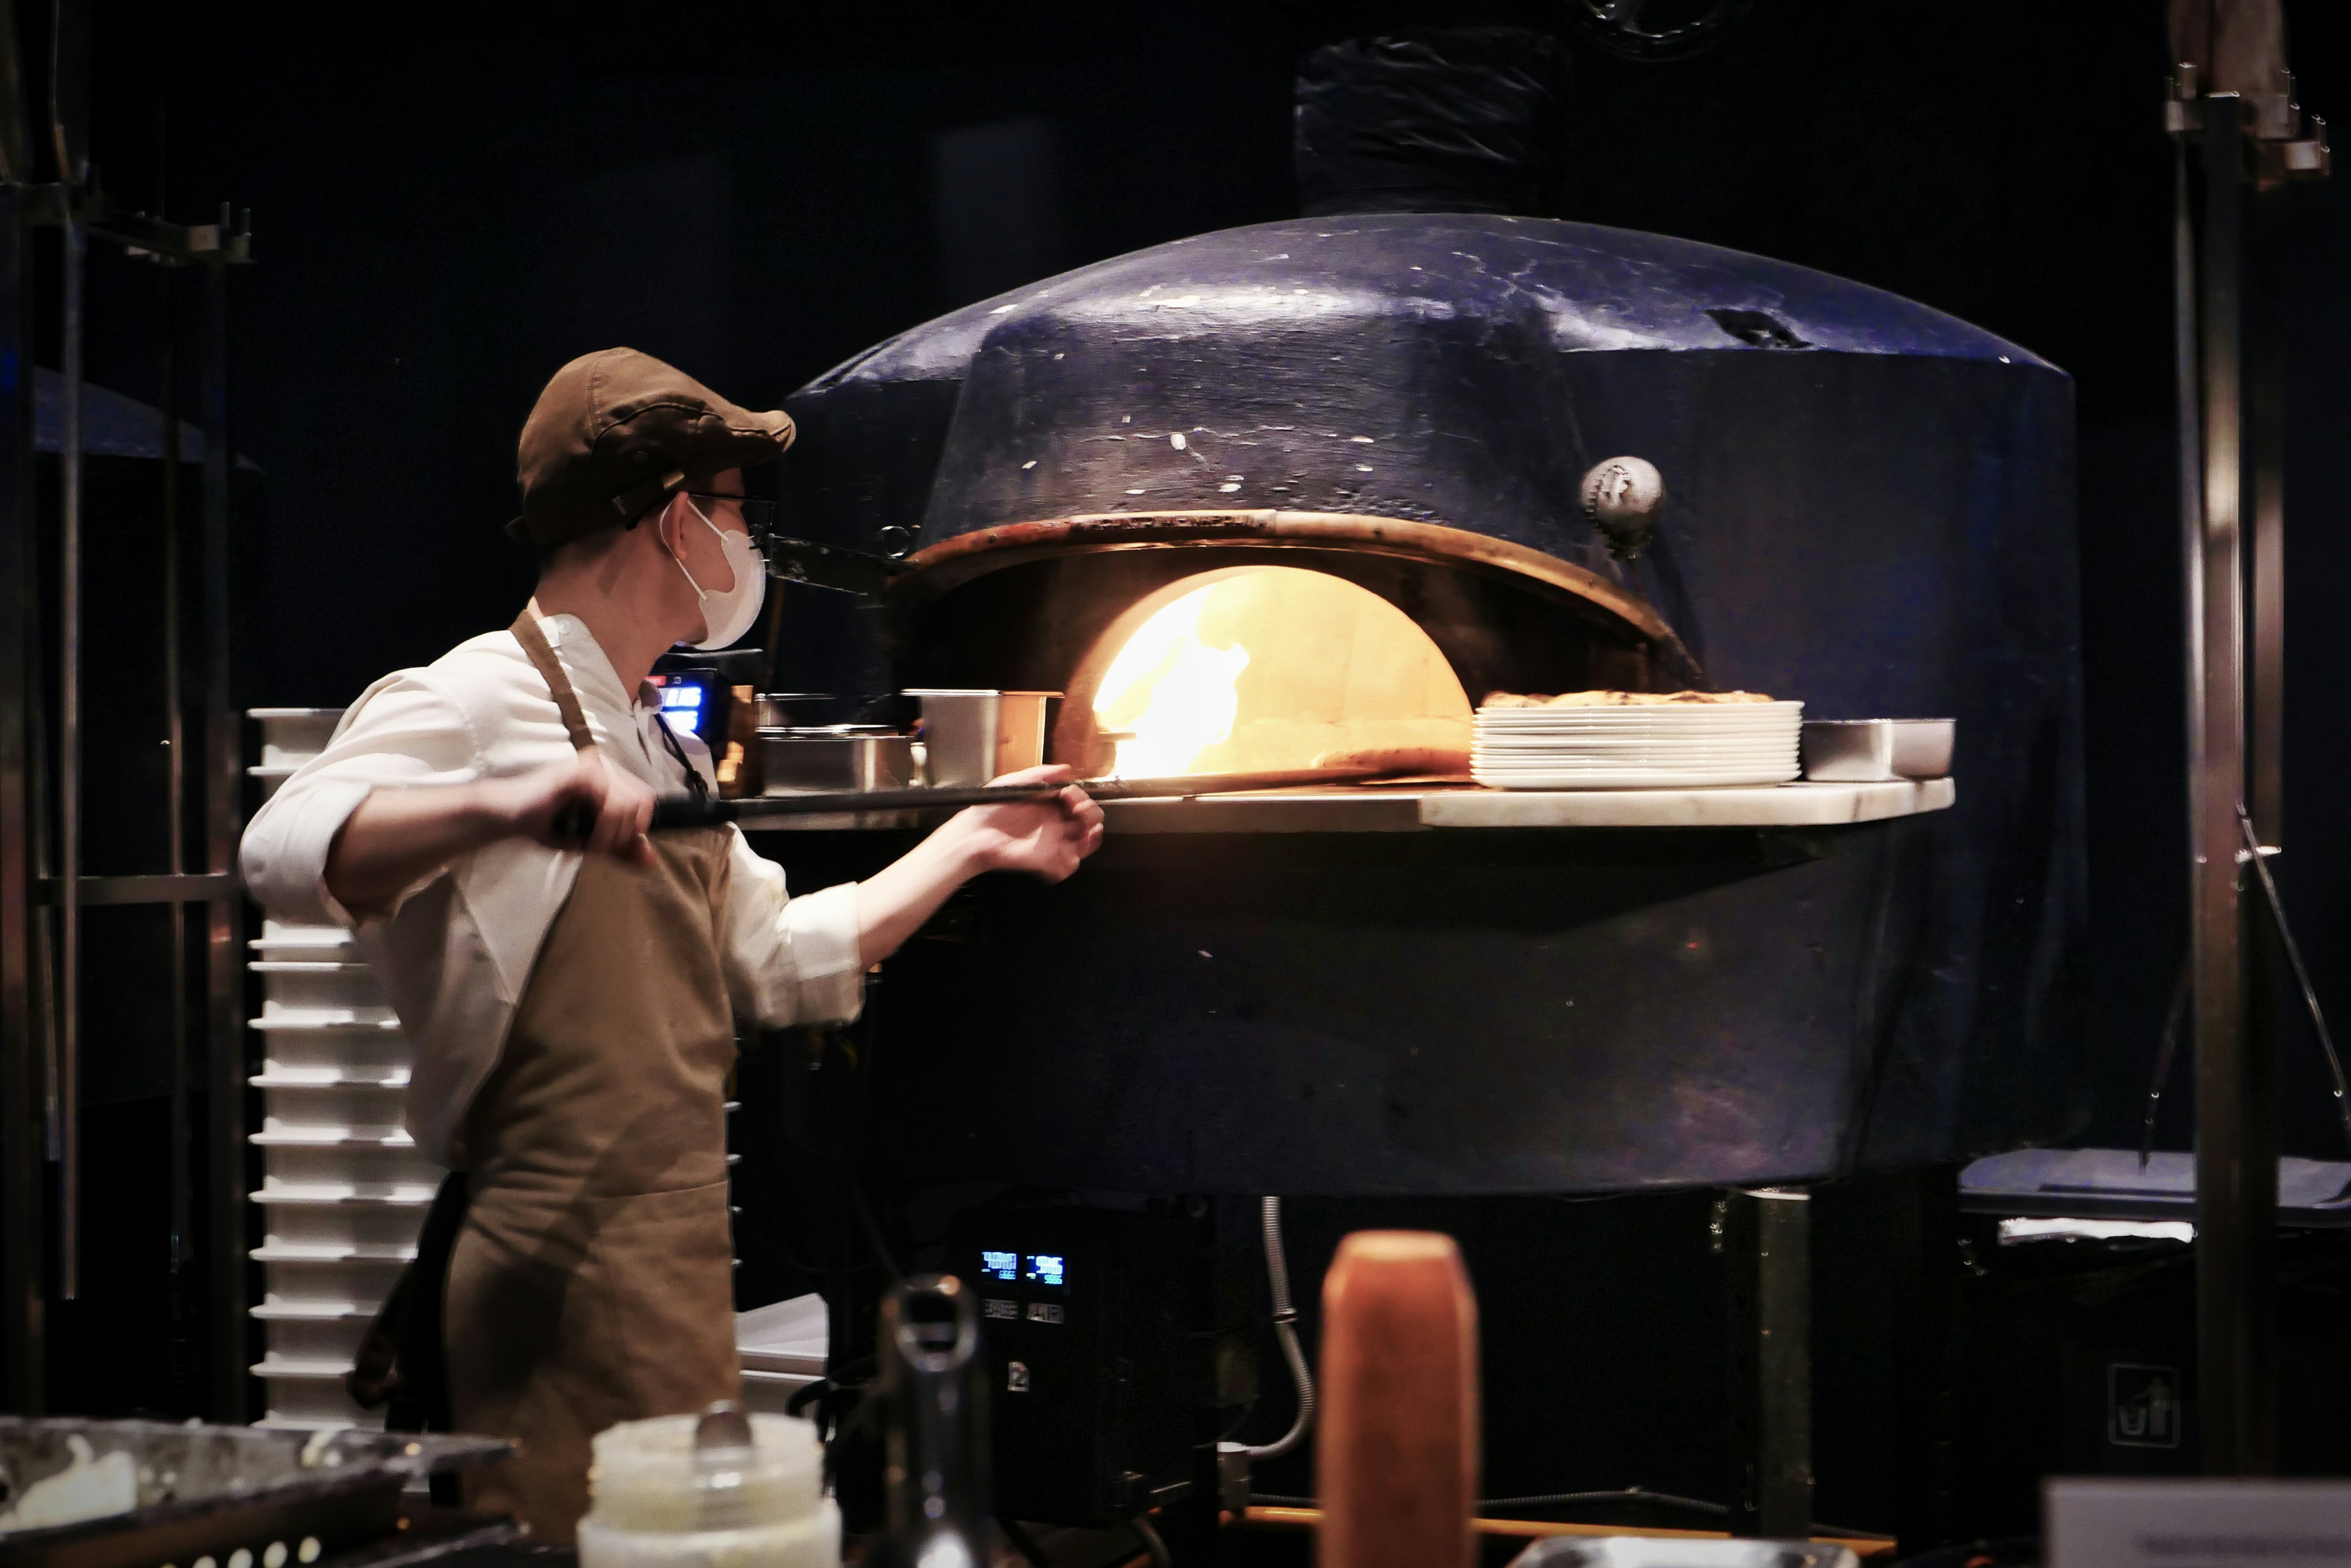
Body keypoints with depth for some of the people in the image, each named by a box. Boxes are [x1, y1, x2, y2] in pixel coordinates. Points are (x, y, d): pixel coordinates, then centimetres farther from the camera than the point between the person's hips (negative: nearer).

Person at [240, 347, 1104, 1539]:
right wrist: (502, 808, -44)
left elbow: (781, 960, 28)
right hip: (560, 1290, -9)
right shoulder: (475, 703, -10)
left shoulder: (660, 748, 19)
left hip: (675, 1273, 9)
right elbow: (288, 853, -28)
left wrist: (972, 844, 27)